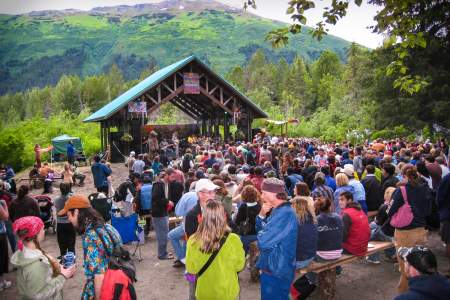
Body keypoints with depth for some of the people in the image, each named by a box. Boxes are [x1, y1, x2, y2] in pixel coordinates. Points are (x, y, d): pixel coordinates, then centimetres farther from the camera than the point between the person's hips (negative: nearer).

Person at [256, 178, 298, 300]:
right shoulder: (279, 210, 6)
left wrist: (261, 234, -6)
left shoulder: (285, 213, -27)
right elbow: (260, 230, 12)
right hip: (274, 268, 9)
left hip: (276, 271, -9)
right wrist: (261, 215, -6)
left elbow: (263, 241, -29)